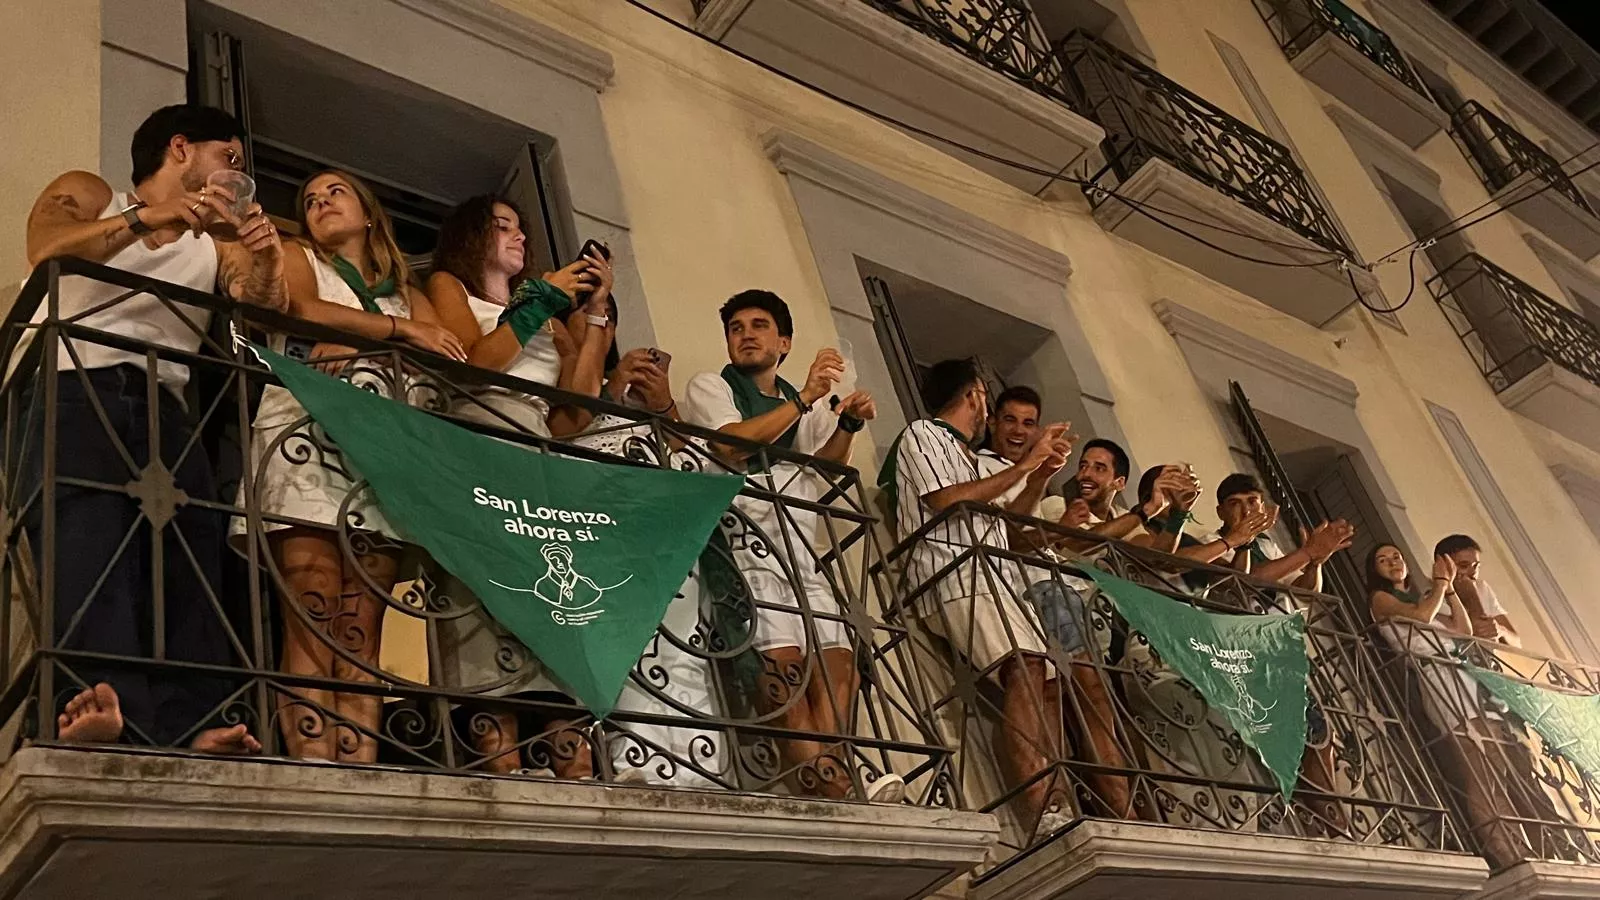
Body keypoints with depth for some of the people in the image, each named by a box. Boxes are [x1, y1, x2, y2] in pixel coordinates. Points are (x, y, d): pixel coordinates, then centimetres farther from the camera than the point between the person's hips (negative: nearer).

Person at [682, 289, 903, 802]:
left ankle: (832, 786, -18)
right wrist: (805, 399, -8)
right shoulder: (709, 387, 11)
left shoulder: (803, 405, 28)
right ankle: (831, 785, -30)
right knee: (782, 656, -22)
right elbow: (732, 445, -8)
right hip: (742, 537, -6)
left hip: (799, 545, 6)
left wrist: (848, 423, 1)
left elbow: (826, 465, 18)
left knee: (837, 657, -12)